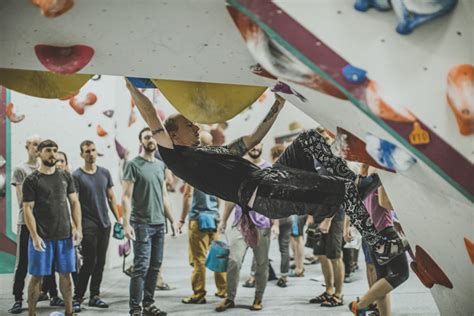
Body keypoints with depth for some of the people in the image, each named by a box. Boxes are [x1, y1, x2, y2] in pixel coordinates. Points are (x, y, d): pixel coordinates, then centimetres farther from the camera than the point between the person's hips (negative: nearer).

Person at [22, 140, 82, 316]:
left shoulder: (66, 177, 8)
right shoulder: (31, 180, -3)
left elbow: (74, 202, 10)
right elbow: (28, 209, -6)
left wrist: (78, 227, 0)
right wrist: (34, 236, -14)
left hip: (64, 235, 3)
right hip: (41, 237, -3)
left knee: (65, 274, 8)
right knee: (37, 276, 3)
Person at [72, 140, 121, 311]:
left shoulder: (105, 173, 11)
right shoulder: (77, 176, -4)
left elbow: (111, 198, 15)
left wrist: (118, 219, 9)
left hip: (105, 224, 5)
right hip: (88, 225, -5)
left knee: (100, 262, 8)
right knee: (89, 262, -7)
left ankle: (94, 296, 18)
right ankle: (77, 298, 2)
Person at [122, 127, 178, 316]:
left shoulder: (161, 165, 13)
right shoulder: (133, 165, -6)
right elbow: (126, 197, -11)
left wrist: (172, 220, 14)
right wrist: (126, 223, -19)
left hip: (159, 223, 6)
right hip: (141, 224, -6)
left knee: (155, 266, 9)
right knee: (141, 267, -7)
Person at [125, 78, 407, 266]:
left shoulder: (213, 151, 29)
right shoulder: (177, 156, 5)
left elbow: (252, 139, 36)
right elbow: (152, 119, -3)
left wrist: (278, 106, 37)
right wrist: (131, 84, -2)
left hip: (271, 176, 9)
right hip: (264, 194, -9)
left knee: (310, 138, 5)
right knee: (341, 188, -17)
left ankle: (357, 185, 5)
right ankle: (380, 246, -6)